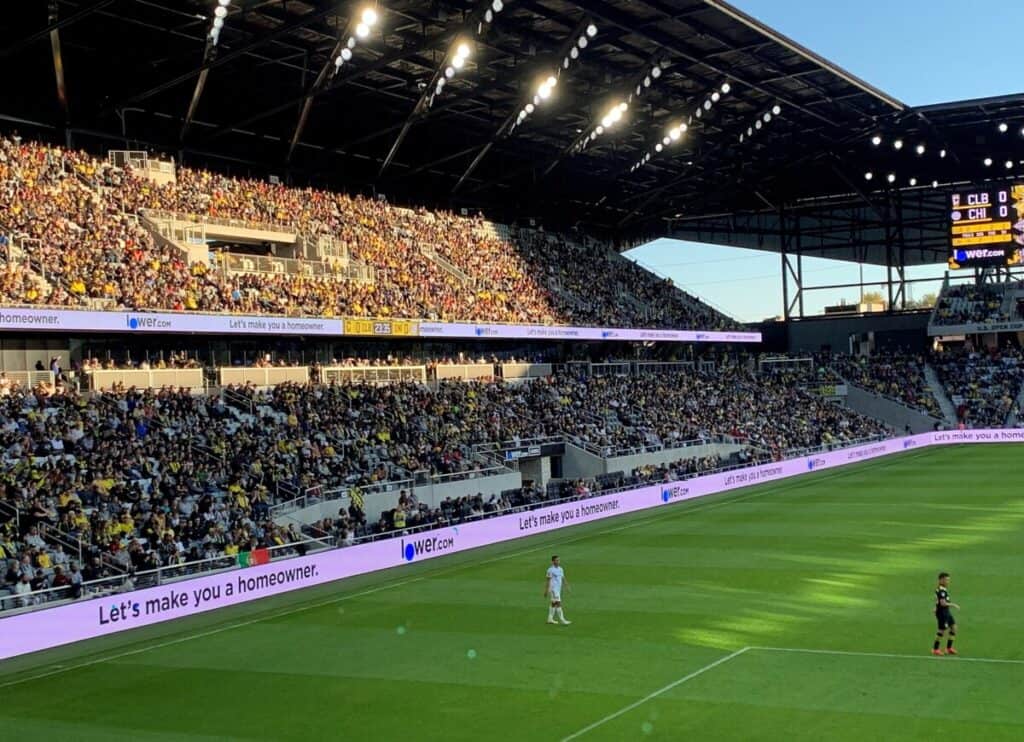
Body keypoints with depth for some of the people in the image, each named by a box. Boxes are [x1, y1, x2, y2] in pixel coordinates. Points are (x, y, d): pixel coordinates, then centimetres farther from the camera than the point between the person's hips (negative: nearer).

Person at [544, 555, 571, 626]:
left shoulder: (560, 569, 10)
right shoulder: (550, 570, -12)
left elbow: (563, 578, 14)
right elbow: (548, 580, -11)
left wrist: (567, 586, 6)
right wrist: (546, 591, -12)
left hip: (558, 589, 8)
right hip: (553, 589, -8)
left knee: (554, 603, 15)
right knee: (558, 603, -11)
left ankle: (550, 619, 24)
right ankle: (562, 620, -12)